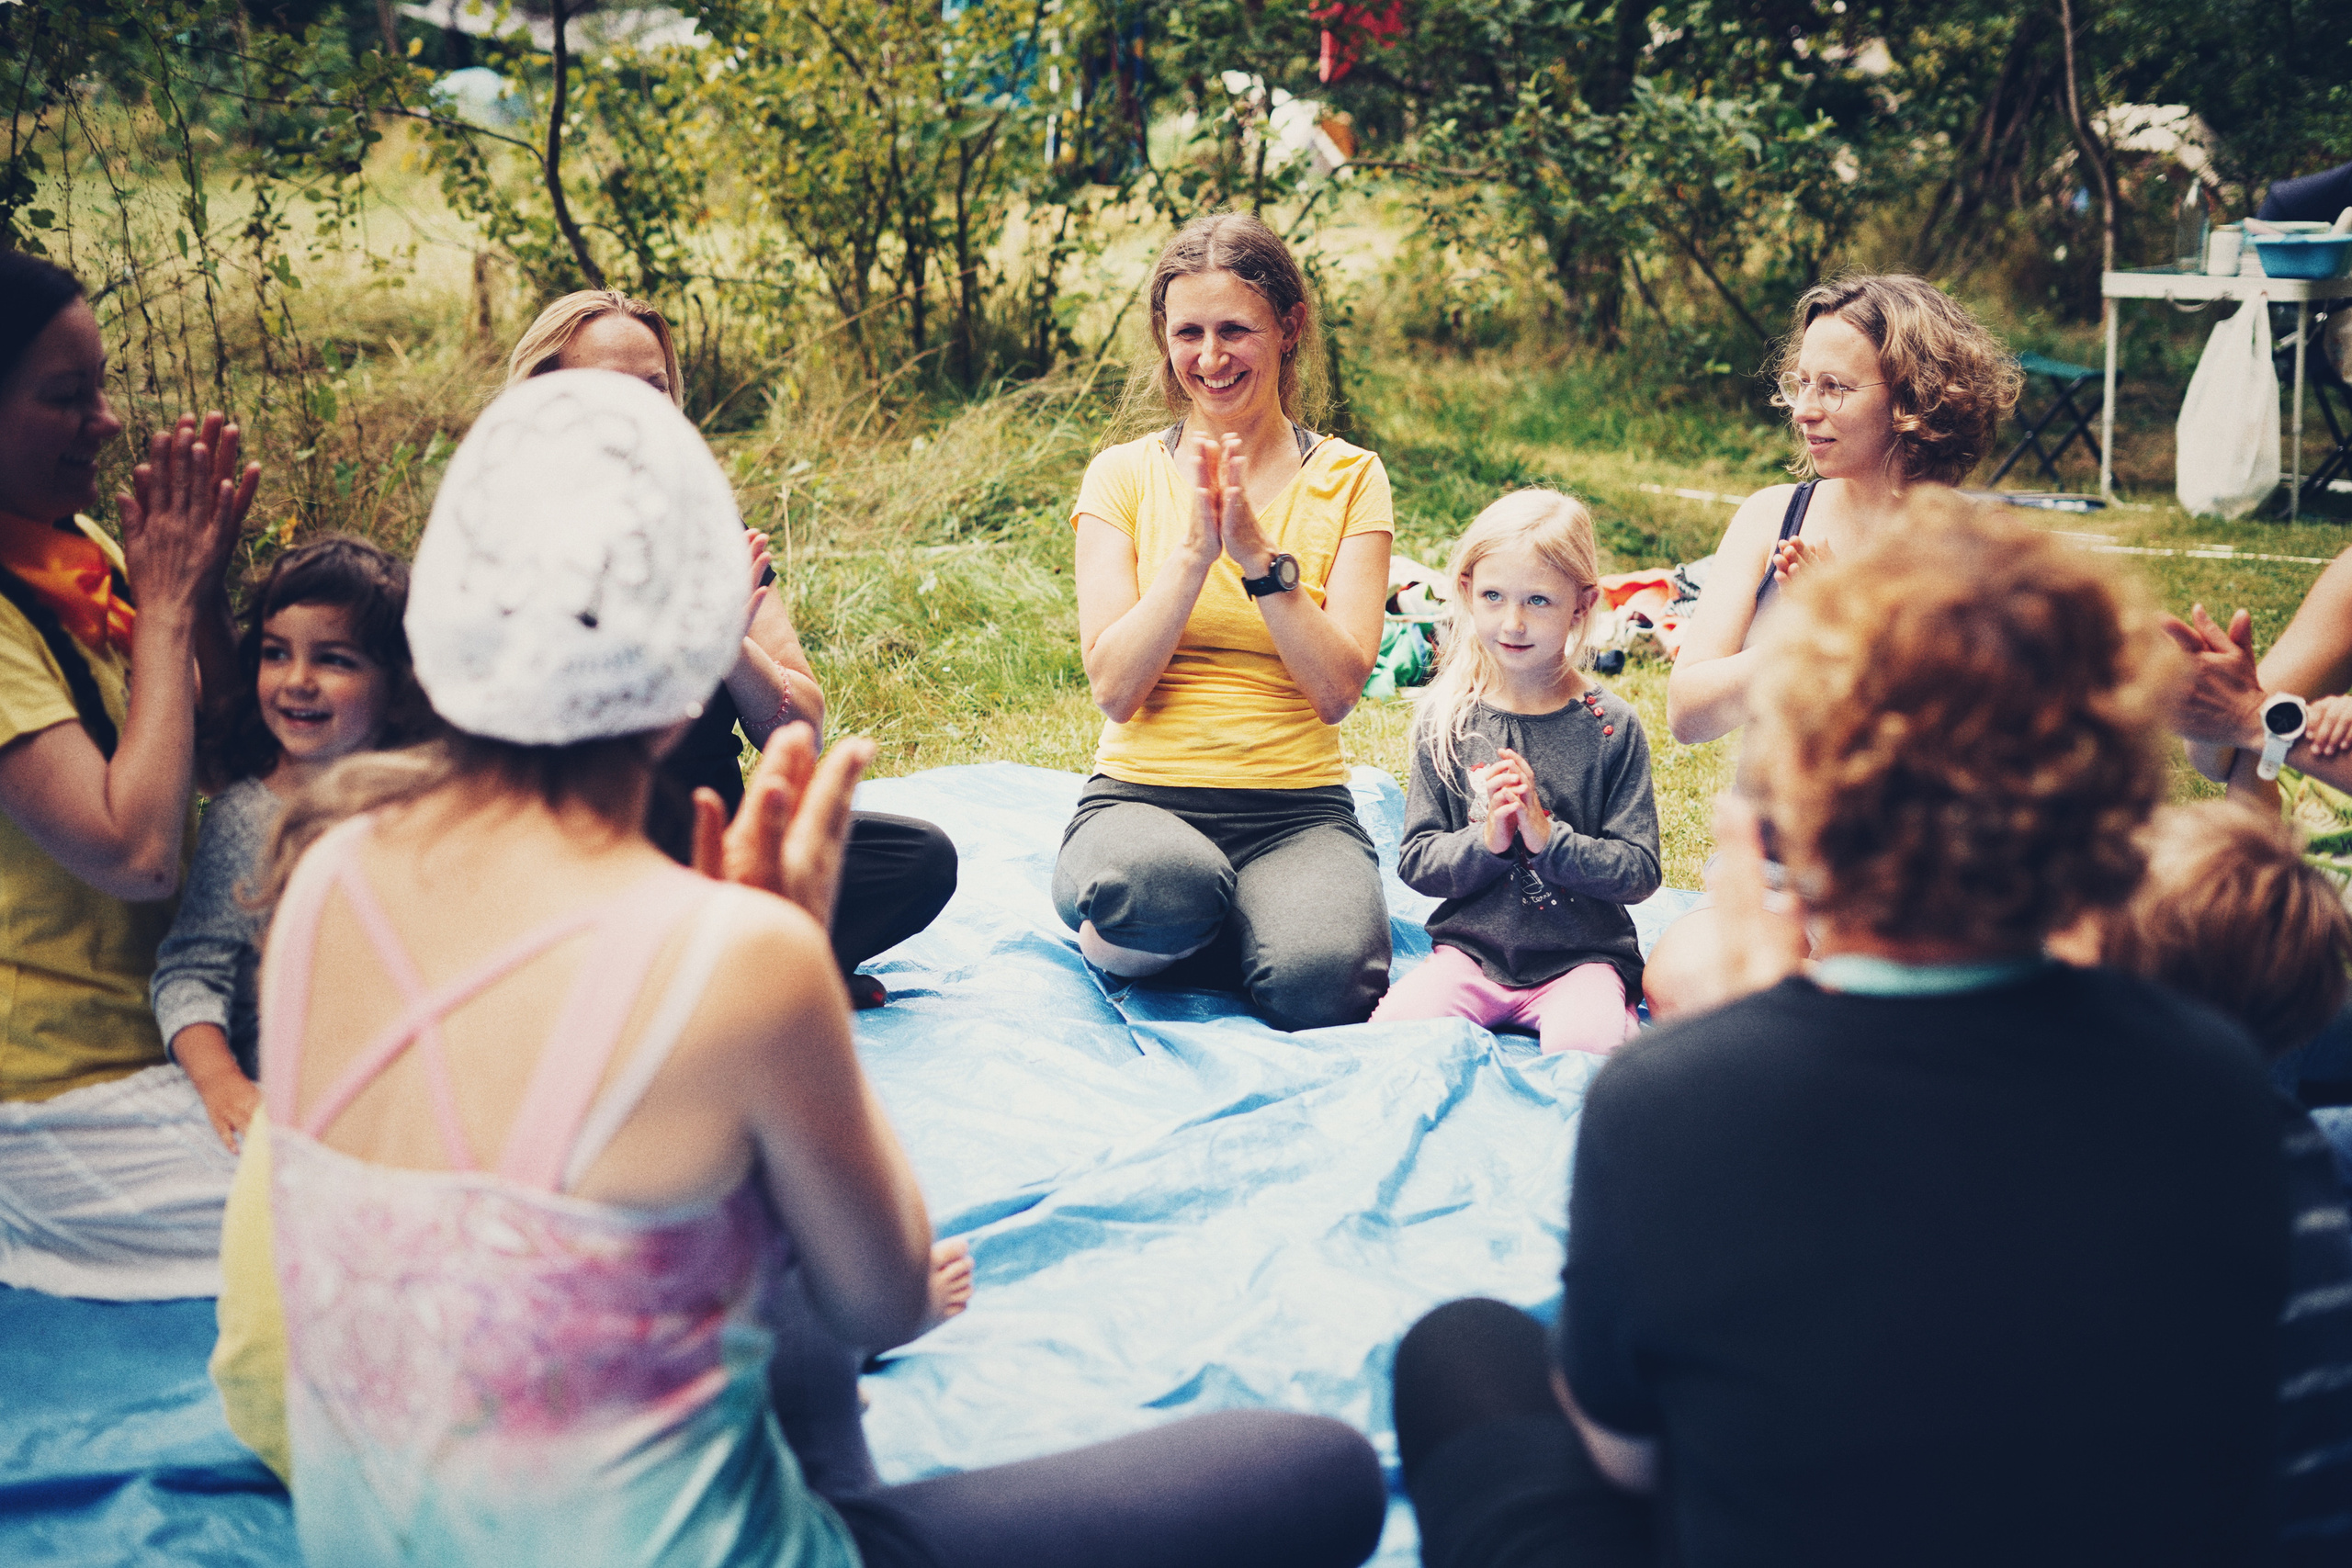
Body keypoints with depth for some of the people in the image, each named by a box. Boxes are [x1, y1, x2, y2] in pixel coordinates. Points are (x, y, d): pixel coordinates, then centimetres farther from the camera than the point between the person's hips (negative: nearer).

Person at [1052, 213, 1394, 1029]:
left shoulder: (1348, 477, 6)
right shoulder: (1124, 474, 6)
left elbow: (1338, 689, -4)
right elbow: (1113, 685, -5)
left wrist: (1260, 555, -14)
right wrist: (1194, 552, -15)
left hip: (1298, 810, 1)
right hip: (1142, 796, -1)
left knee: (1323, 982, -31)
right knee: (1162, 884, -38)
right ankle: (1113, 937, -2)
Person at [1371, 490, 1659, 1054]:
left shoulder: (1610, 727, -3)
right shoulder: (1447, 720, 1)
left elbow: (1640, 871, -5)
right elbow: (1415, 861, 2)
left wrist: (1549, 838, -20)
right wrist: (1486, 842, -17)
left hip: (1582, 955, -2)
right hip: (1471, 948, 2)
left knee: (1588, 1048, -31)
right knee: (1395, 1025, -23)